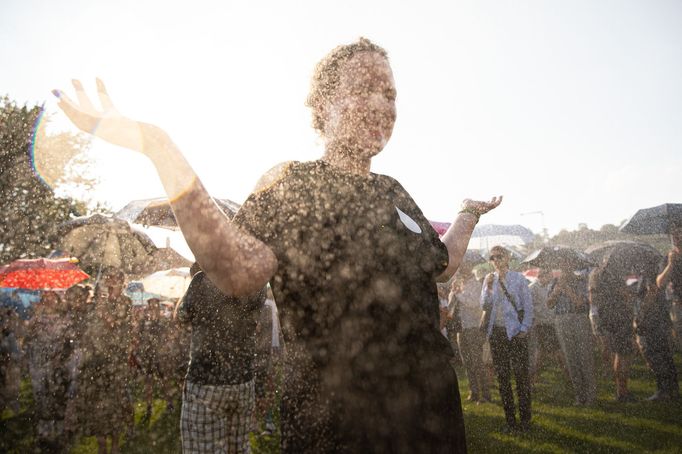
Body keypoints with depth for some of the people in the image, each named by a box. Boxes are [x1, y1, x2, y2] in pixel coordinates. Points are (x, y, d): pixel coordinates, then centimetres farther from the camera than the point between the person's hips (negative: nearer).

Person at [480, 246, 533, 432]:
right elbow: (484, 306, 1)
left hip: (516, 332, -3)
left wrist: (525, 328, -7)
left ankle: (525, 419, 10)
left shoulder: (518, 278, 1)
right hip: (496, 333, 3)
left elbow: (528, 305, 1)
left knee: (521, 375, -1)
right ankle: (510, 420, 14)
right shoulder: (489, 280, 8)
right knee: (502, 377, 6)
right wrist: (488, 288, -13)